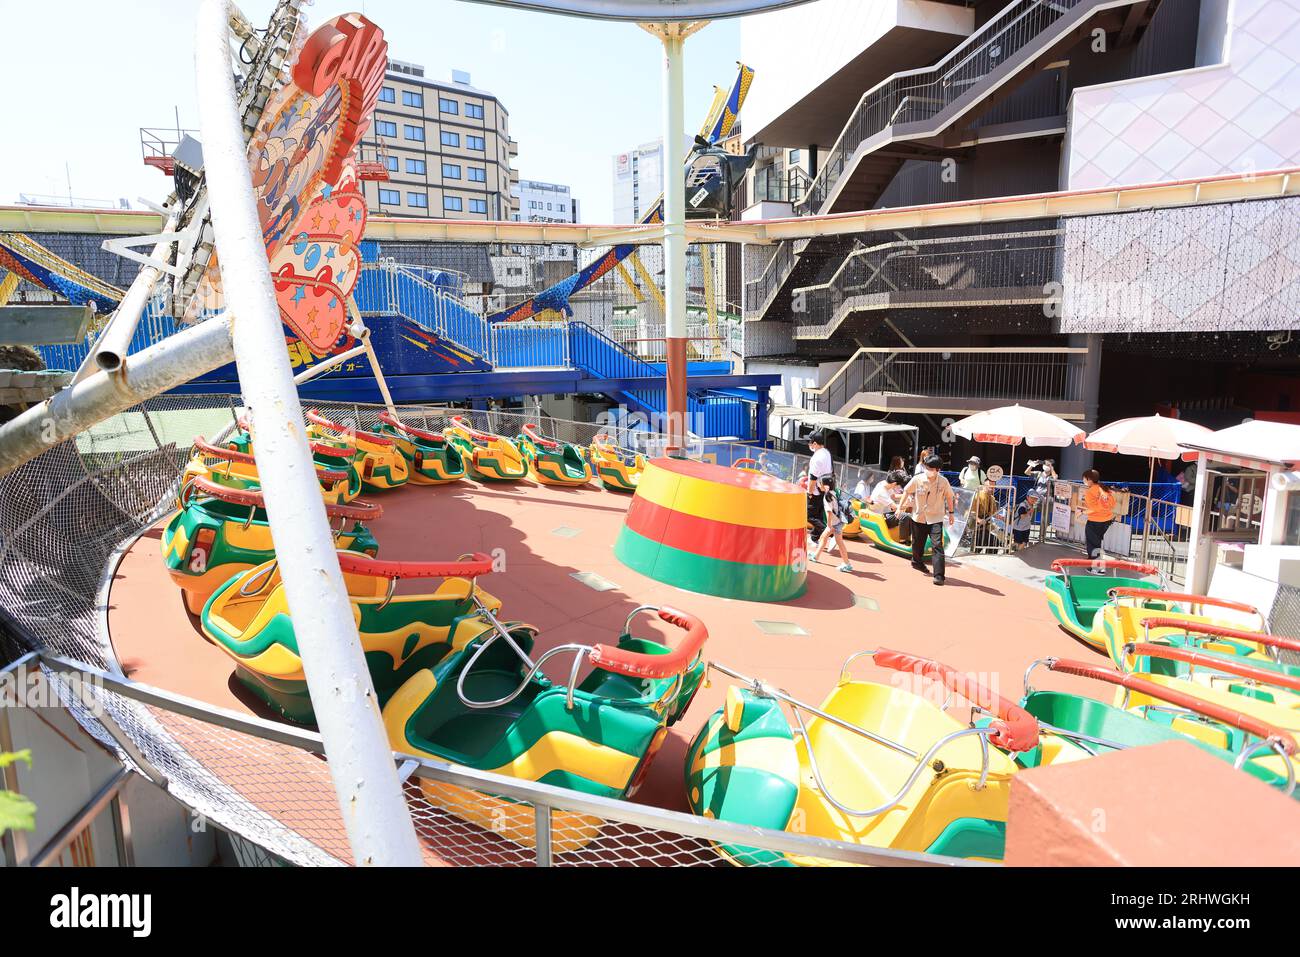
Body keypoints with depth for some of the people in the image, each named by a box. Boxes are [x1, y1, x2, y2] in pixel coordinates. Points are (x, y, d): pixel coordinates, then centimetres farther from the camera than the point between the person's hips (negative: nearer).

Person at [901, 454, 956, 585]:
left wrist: (951, 512, 10)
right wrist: (900, 507, 7)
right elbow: (906, 492, 5)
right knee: (917, 543, 18)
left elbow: (949, 496, 6)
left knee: (938, 545, -14)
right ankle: (917, 562, 48)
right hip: (918, 517, 2)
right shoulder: (917, 479, -10)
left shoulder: (943, 482, -10)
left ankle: (939, 575, -14)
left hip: (936, 519, -2)